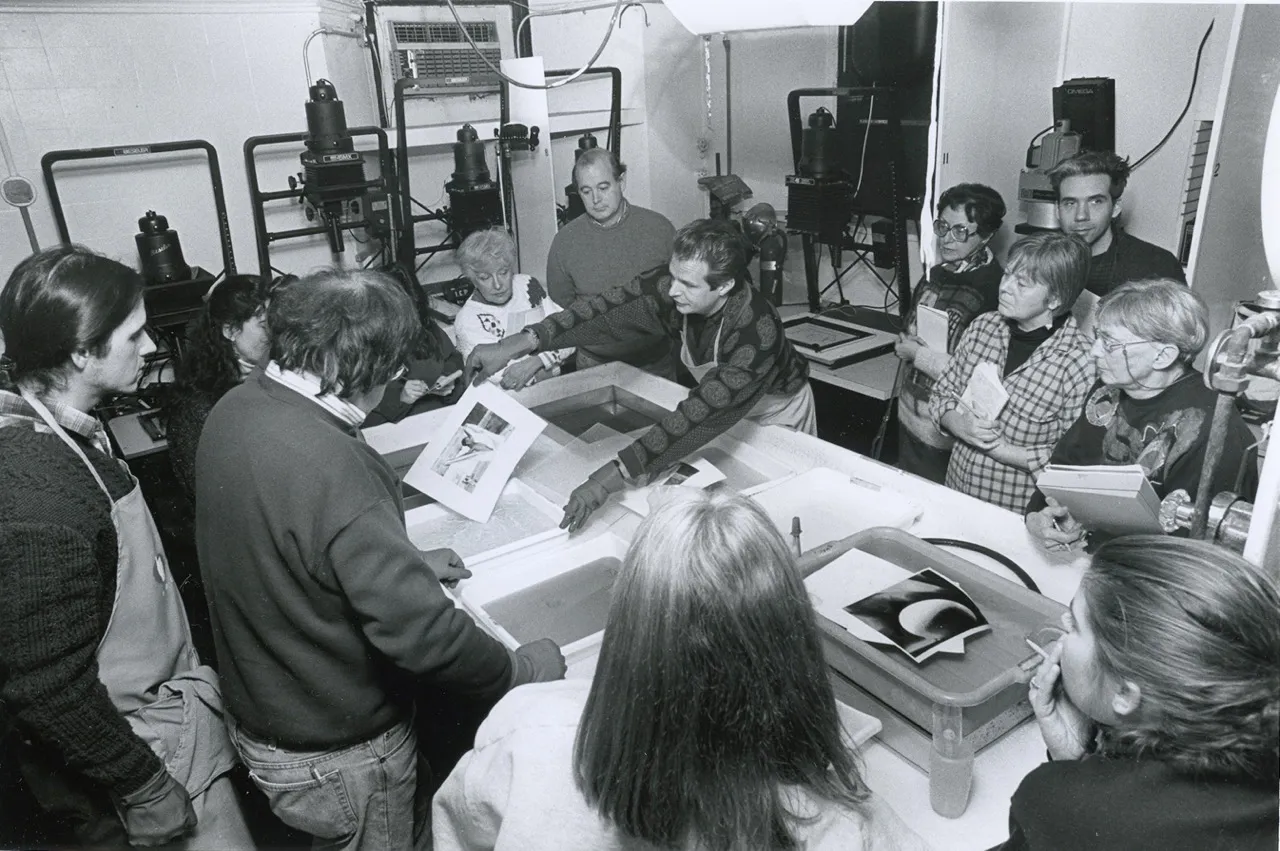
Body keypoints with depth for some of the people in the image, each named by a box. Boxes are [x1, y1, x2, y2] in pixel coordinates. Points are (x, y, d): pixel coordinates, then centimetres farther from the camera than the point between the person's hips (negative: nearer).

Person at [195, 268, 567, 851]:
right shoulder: (329, 469, -35)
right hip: (337, 755, -8)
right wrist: (517, 670, -17)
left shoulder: (236, 409, -6)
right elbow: (419, 629, -33)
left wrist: (403, 562, 12)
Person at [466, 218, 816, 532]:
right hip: (723, 399, 5)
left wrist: (615, 475, -53)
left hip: (777, 408, -5)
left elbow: (697, 416, -48)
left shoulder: (756, 332, -42)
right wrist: (518, 343, -44)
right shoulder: (675, 286, -27)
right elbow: (607, 310, -33)